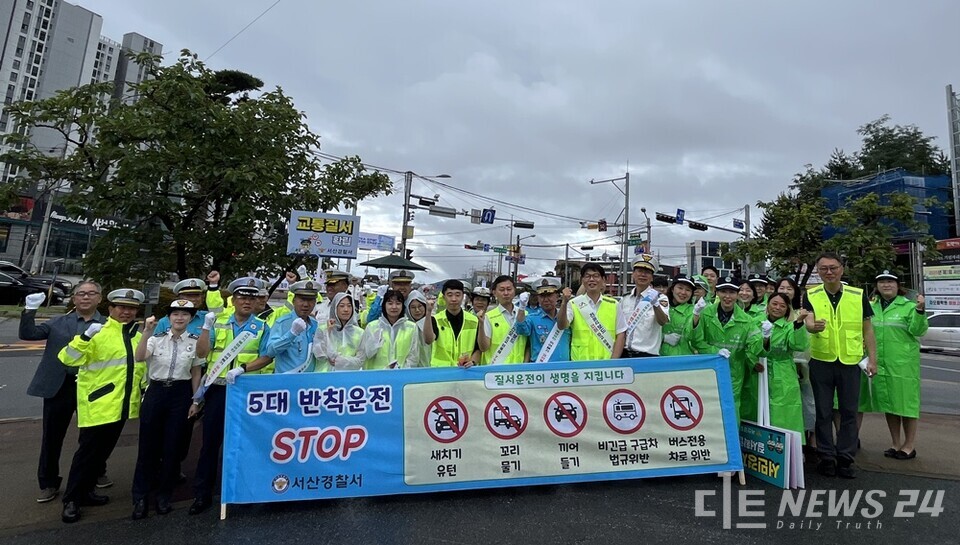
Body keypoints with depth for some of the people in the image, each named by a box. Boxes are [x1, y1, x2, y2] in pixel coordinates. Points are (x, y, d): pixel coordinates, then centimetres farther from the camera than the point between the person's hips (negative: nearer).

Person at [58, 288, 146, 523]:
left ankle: (85, 491, 31)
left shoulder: (138, 337, 9)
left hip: (121, 405, 6)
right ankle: (71, 499, 17)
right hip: (97, 404, -6)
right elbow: (69, 359, -19)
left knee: (103, 451, 16)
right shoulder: (99, 333, -10)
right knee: (88, 451, 2)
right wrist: (85, 337, -32)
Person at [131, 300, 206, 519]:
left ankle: (164, 495, 24)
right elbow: (139, 358, -19)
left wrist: (195, 401, 3)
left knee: (173, 446, 7)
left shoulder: (195, 342, -1)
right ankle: (140, 497, 21)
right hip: (156, 392, 0)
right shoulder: (157, 338, -2)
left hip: (181, 394, 0)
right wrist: (147, 331, -28)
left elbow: (196, 373, 5)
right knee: (148, 444, 5)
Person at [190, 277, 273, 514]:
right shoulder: (218, 321, 6)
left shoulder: (262, 327, 2)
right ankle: (202, 493, 18)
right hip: (217, 388, 1)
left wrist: (243, 368, -17)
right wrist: (207, 327, -11)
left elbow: (266, 357, -3)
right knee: (211, 440, 6)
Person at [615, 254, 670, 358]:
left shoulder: (660, 298, -4)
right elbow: (620, 334, 6)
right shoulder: (624, 300, 6)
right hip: (625, 354, 3)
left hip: (648, 356, -3)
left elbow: (663, 321, -24)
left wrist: (655, 304, -42)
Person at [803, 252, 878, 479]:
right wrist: (814, 326, -37)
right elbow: (808, 322, -13)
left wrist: (872, 358, 4)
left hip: (850, 361, 1)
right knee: (823, 411, 7)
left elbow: (867, 328, 8)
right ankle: (827, 457, 18)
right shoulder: (811, 296, 0)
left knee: (849, 411, 7)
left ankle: (845, 458, 19)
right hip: (821, 361, -1)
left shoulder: (858, 295, 3)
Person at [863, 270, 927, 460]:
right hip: (880, 364, 5)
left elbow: (918, 331, -11)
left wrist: (920, 310, -22)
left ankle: (909, 445, 14)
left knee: (906, 401, 2)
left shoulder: (908, 305, -3)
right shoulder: (872, 307, 10)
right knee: (888, 402, 12)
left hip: (903, 363, -4)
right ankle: (896, 443, 24)